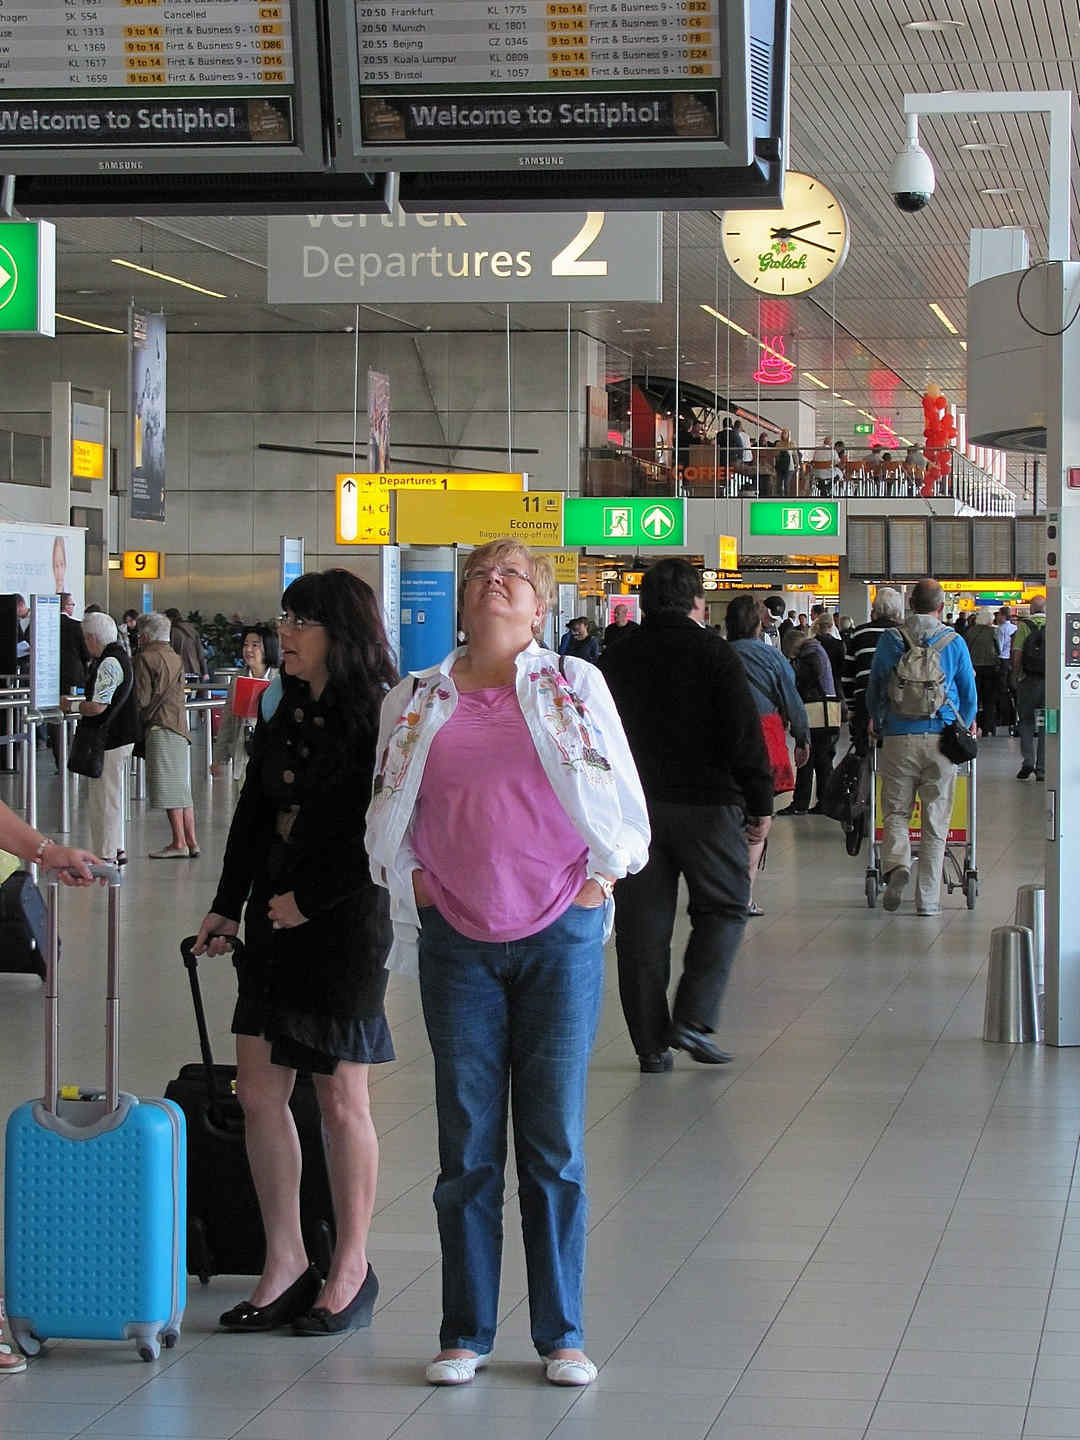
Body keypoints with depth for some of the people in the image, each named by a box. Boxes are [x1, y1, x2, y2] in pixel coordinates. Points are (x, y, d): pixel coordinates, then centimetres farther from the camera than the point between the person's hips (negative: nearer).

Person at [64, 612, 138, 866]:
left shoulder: (108, 664, -20)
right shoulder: (120, 656, 13)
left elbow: (98, 706, -24)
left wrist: (70, 705, -10)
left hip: (110, 739, -11)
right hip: (123, 736, 11)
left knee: (104, 798, -4)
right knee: (112, 797, 19)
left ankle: (107, 855, -1)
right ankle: (116, 849, 27)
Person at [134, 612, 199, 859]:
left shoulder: (146, 658, -7)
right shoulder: (175, 657, 18)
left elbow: (142, 698, -12)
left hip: (161, 728, -8)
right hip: (180, 726, 8)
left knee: (168, 787, -7)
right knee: (182, 788, 10)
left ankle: (179, 843, -9)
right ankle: (191, 842, 8)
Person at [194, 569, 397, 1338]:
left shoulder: (379, 722, -11)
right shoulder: (284, 717, 11)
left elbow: (380, 836, -15)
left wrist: (310, 900, -15)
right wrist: (227, 905, 12)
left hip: (347, 922, -7)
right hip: (276, 921, 7)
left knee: (341, 1100, 2)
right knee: (258, 1091, 6)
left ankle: (352, 1268, 15)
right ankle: (286, 1262, 17)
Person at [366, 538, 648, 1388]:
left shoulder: (574, 684, 3)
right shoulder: (419, 700, 9)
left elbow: (622, 806, 6)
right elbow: (389, 821, 16)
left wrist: (596, 883, -1)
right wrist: (421, 889, 5)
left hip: (560, 935, -2)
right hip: (458, 940, 2)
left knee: (555, 1142, 1)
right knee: (467, 1146, 4)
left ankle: (562, 1333, 11)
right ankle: (466, 1333, 14)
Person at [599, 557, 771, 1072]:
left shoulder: (615, 659, 9)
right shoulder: (712, 652, -5)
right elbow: (745, 735, -9)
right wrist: (760, 805, -3)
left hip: (632, 806, 4)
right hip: (705, 801, -4)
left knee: (641, 924, 6)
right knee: (723, 907, 10)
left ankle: (651, 1044, 7)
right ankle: (693, 1020, -4)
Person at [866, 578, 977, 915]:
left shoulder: (889, 640, 2)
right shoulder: (954, 643, 2)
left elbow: (874, 689, 12)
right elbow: (969, 694, 11)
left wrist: (876, 722, 31)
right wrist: (964, 726, 31)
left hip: (899, 736, 0)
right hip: (941, 736, 0)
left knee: (895, 811, 10)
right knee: (936, 820, 6)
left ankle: (896, 865, -19)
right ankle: (927, 898, 5)